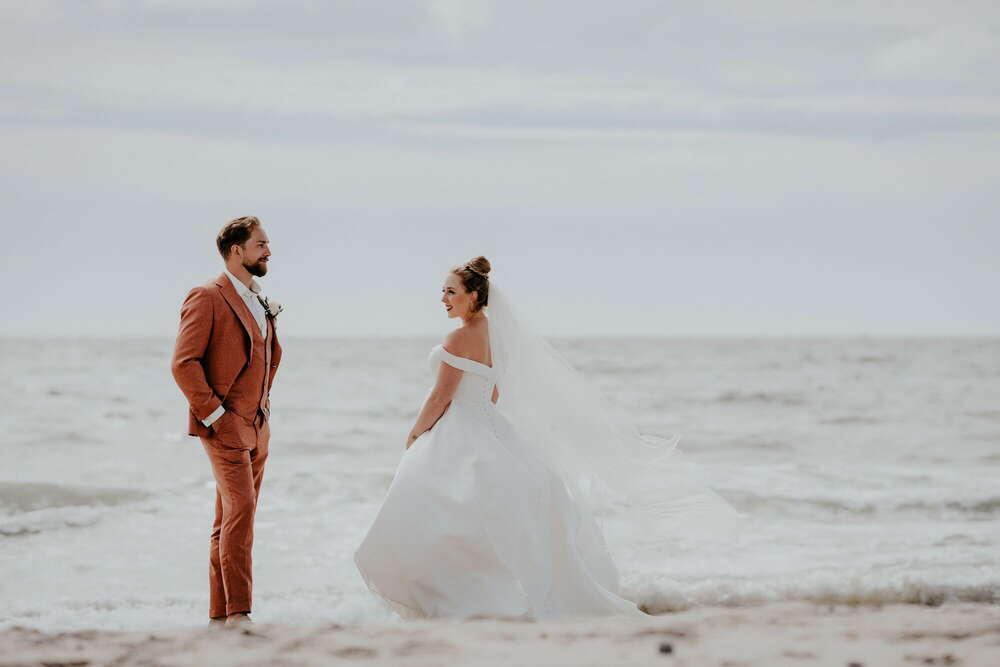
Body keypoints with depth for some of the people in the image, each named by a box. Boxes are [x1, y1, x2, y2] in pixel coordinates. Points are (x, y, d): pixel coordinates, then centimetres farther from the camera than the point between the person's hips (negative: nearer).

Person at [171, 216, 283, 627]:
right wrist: (213, 413, -17)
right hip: (224, 425, -8)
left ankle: (220, 615, 12)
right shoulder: (208, 298, -9)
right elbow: (184, 362, -16)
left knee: (231, 521, 9)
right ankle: (238, 611, -20)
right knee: (240, 508, -19)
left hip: (256, 427, 8)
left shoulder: (259, 302, 17)